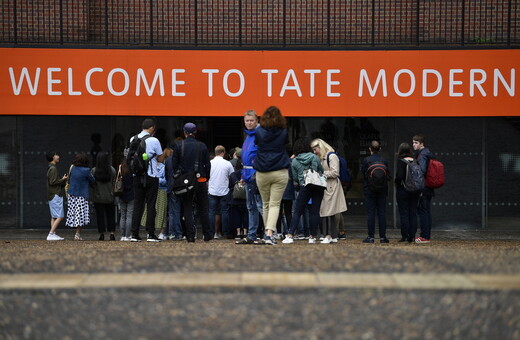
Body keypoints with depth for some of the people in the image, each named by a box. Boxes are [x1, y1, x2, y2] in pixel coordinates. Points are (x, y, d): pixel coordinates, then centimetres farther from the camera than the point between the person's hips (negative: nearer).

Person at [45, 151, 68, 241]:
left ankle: (53, 234, 9)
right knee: (60, 216, -10)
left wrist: (63, 180, 13)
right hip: (55, 195, -10)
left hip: (53, 195, 10)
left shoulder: (51, 168, 17)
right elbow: (52, 182, -19)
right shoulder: (53, 168, -14)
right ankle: (51, 234, -13)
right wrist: (62, 179, -10)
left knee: (54, 216, 9)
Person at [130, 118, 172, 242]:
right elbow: (160, 159, 1)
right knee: (151, 205, 0)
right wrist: (166, 153, 21)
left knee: (137, 205, 6)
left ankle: (134, 234, 3)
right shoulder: (154, 141, -8)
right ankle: (151, 234, -1)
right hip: (151, 176, -4)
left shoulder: (133, 139, 5)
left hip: (137, 175, 4)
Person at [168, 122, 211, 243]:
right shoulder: (202, 146, 1)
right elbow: (207, 164, 4)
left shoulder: (179, 145, -3)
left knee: (187, 209, 5)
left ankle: (190, 235, -1)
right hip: (200, 180, 1)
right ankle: (206, 234, 13)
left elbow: (174, 164, -2)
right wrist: (206, 179, 12)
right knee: (203, 209, 11)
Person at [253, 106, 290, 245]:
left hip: (262, 173, 1)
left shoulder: (259, 132, -1)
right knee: (275, 204, -3)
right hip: (280, 172, -1)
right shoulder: (283, 133, 0)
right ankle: (269, 234, -19)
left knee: (266, 204, 14)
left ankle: (268, 232, 19)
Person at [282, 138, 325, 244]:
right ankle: (312, 236, 5)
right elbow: (322, 171, 11)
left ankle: (290, 235, -7)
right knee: (315, 212, 5)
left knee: (297, 212, 2)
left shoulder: (294, 161, 1)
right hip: (318, 187, 1)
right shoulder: (314, 157, 2)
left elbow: (295, 178, 7)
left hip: (304, 188, -1)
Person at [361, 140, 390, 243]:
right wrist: (386, 191, 10)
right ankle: (382, 237, 4)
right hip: (382, 190, 2)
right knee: (382, 213, 5)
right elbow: (387, 175, 2)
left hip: (369, 190, -2)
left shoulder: (366, 160, -8)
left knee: (370, 213, 1)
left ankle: (371, 237, 0)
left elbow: (363, 174, -4)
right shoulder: (384, 161, -1)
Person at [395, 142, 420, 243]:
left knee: (403, 213, 0)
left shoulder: (401, 161, -12)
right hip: (415, 191, 5)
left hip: (403, 190, -5)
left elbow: (400, 176, -20)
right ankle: (412, 236, 8)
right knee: (413, 213, 8)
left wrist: (397, 182, -2)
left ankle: (405, 236, -1)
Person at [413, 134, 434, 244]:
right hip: (429, 189, 9)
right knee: (427, 212, 12)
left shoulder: (422, 156, -12)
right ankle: (427, 235, 16)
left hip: (423, 189, -9)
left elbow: (422, 172, -23)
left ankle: (424, 236, -8)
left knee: (422, 211, -7)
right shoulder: (429, 154, 16)